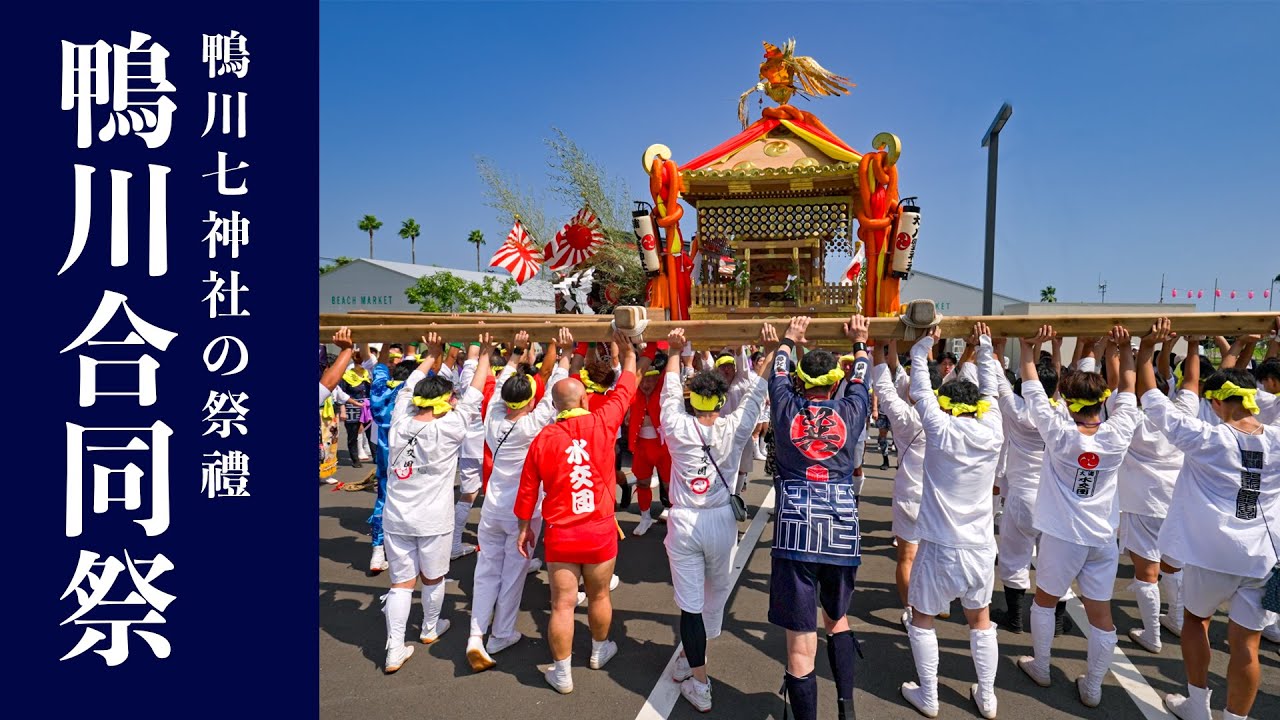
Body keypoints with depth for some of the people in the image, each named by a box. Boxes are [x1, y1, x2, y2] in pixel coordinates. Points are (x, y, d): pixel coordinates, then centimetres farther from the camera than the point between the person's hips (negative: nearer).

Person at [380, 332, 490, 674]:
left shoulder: (398, 424, -5)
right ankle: (430, 628, 39)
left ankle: (395, 650, 9)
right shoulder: (448, 429, -16)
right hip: (433, 520, -3)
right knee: (432, 578, 19)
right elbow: (473, 395, -10)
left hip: (396, 518, 3)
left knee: (401, 582, 9)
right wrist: (485, 353, -2)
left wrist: (432, 355, 18)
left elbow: (409, 388, 10)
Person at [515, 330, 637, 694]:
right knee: (599, 596, 20)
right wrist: (629, 357, 23)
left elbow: (528, 489, 1)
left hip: (560, 535, 0)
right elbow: (624, 390, 6)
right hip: (601, 530, 1)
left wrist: (524, 526, 15)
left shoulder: (543, 438, -7)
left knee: (562, 604, 7)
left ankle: (562, 673, 19)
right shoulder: (602, 422, -10)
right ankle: (600, 651, 42)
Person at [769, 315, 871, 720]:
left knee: (801, 643, 1)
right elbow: (860, 380, 25)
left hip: (795, 532, -2)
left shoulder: (786, 410, 3)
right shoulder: (849, 413, 4)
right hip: (842, 530, 2)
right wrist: (859, 342, 38)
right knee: (837, 619, 27)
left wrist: (790, 339, 38)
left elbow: (778, 375, 24)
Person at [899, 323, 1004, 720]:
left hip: (940, 547, -4)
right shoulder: (992, 431, -5)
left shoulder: (940, 429, -14)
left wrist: (923, 346, 5)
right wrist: (984, 348, 18)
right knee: (980, 619, 22)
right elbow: (990, 389, 9)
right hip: (980, 546, 4)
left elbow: (920, 389, -5)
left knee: (922, 619, 14)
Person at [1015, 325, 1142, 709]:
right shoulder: (1118, 434, -8)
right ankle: (1092, 687, 21)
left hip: (1064, 535, -2)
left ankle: (1040, 667, 31)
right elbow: (1128, 393, 6)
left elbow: (1033, 393, -10)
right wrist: (1125, 350, 6)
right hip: (1104, 537, 3)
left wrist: (1028, 348, -7)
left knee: (1044, 601, 18)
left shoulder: (1059, 433, -15)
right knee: (1100, 614, 10)